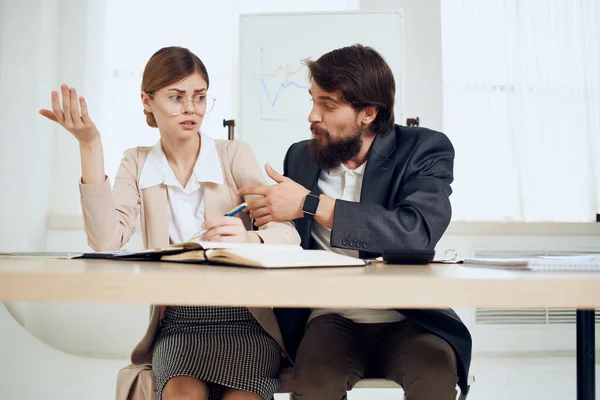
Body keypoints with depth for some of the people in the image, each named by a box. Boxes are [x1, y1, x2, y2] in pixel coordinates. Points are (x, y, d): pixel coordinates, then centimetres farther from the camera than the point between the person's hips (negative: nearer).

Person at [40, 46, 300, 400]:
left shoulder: (235, 154, -1)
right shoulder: (138, 163, 6)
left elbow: (288, 234, -12)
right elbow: (107, 242, -11)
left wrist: (249, 239, -34)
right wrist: (90, 146, -14)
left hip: (245, 319, -1)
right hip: (177, 322, 1)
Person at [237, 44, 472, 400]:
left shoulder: (426, 150, -2)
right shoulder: (300, 157, 9)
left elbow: (418, 233, -22)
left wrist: (310, 204, -20)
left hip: (408, 319, -1)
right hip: (332, 318, 2)